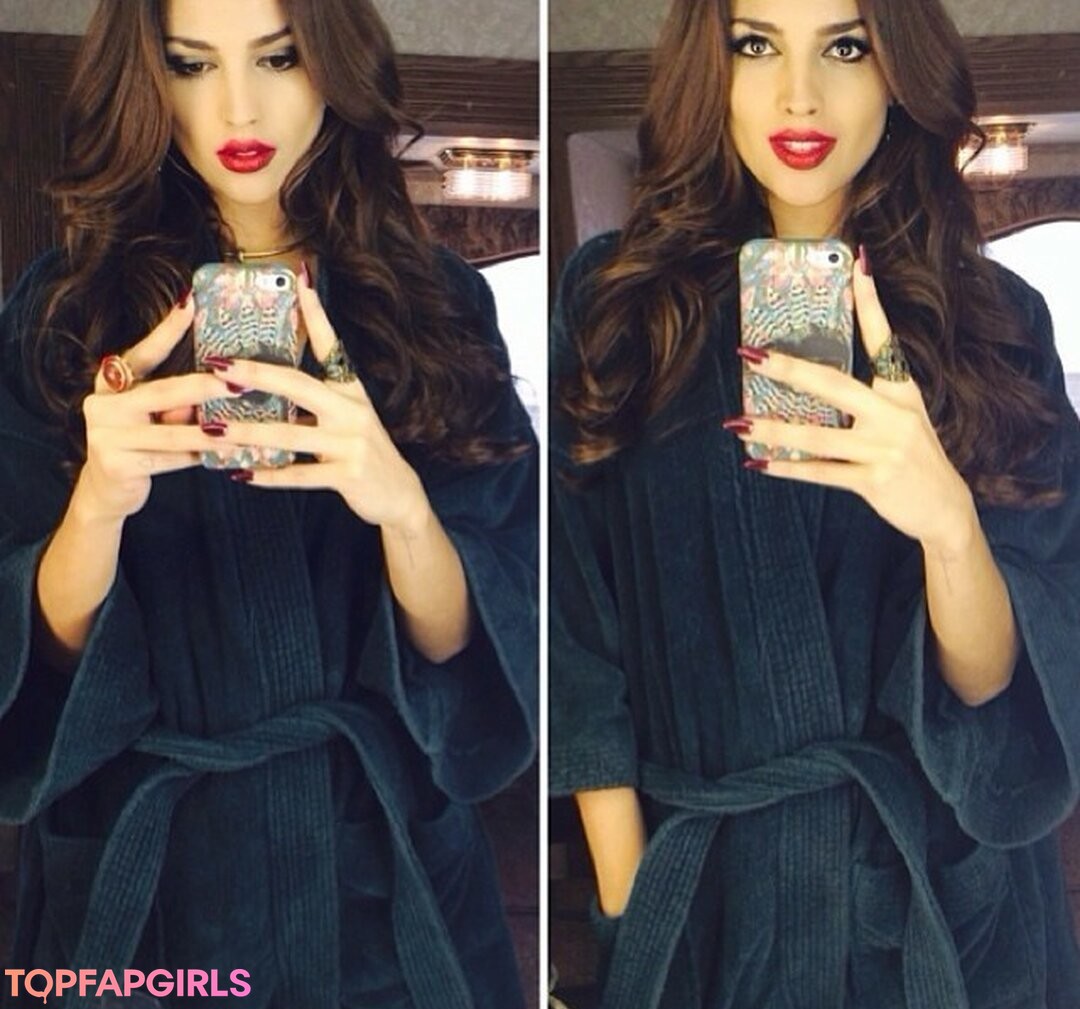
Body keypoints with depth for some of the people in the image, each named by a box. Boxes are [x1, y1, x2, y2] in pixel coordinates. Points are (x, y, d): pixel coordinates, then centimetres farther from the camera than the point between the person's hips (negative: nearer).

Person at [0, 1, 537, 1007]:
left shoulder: (440, 302, -5)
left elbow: (470, 649, -9)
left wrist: (401, 502, -29)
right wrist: (97, 502, -27)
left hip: (383, 870, 0)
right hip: (141, 872, 0)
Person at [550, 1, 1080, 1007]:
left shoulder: (997, 320, -7)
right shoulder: (614, 298, -7)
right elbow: (581, 639, -5)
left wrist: (950, 521, -31)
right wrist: (624, 899, -6)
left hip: (943, 899, 1)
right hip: (694, 885, 0)